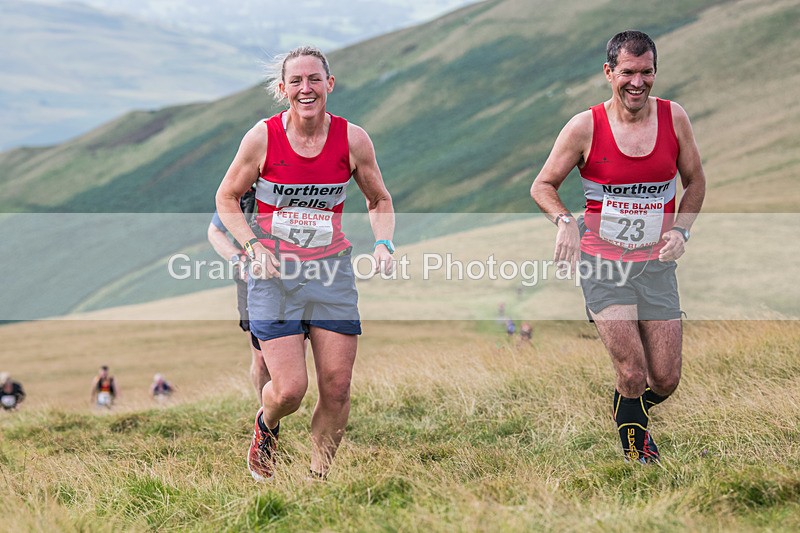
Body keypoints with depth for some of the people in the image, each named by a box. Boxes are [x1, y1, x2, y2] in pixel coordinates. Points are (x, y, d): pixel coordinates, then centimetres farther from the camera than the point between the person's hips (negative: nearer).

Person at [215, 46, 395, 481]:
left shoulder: (352, 139, -3)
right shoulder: (262, 138, -8)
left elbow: (380, 202, 12)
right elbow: (226, 199, 5)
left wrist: (383, 243, -6)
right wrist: (253, 246, -9)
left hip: (332, 270, 2)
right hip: (274, 271, -2)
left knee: (337, 387, -2)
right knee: (289, 389, -10)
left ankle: (319, 478, 19)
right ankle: (265, 427, 27)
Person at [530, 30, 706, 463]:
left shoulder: (673, 117, -1)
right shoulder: (585, 127, -8)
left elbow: (694, 182, 12)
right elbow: (542, 186, 1)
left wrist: (681, 230, -4)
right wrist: (565, 221, -18)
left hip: (657, 263, 3)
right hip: (603, 264, -3)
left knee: (665, 380, 3)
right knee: (633, 373, -14)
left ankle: (633, 415, 37)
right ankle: (635, 451, 8)